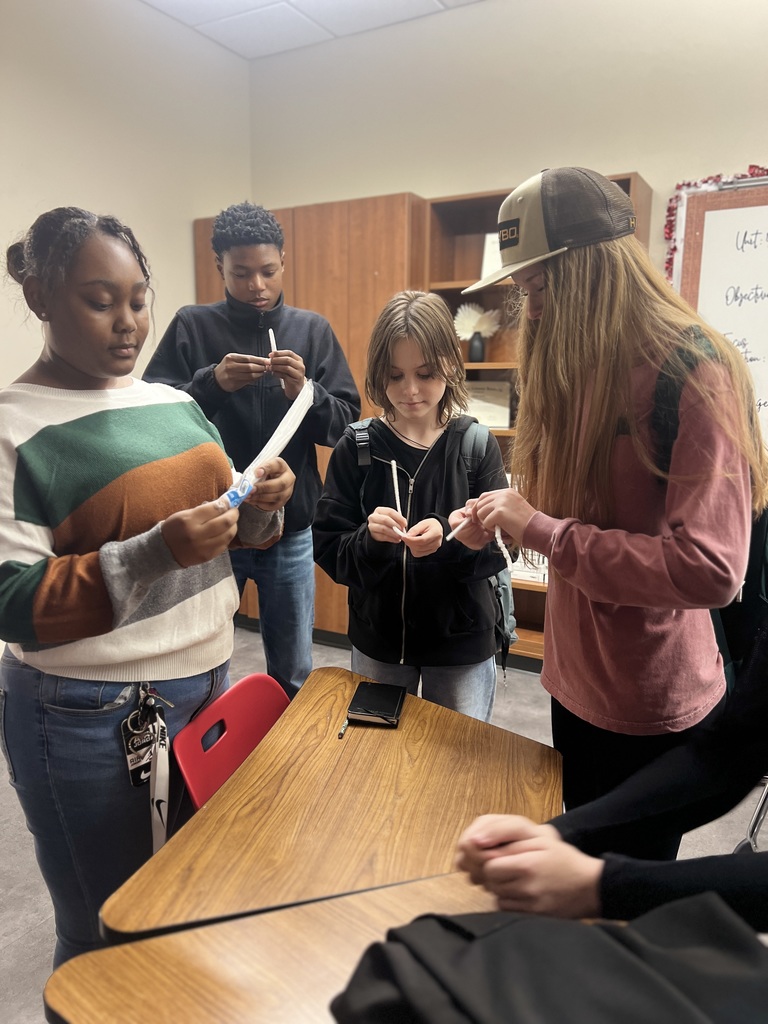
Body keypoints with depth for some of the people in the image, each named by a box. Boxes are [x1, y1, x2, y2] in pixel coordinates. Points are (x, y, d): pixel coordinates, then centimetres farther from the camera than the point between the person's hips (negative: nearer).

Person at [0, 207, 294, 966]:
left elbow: (223, 523, 14)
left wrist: (260, 505, -8)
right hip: (92, 716, -5)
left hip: (205, 680, 6)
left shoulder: (174, 403, 7)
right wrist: (155, 554, -28)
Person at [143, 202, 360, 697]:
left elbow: (347, 424, 0)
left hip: (291, 530, 2)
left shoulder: (313, 330, 4)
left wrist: (305, 392, -19)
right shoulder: (191, 326, -1)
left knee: (294, 675, 14)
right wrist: (212, 382, -23)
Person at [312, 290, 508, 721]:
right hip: (378, 641, 1)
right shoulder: (357, 447, -7)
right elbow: (328, 550, -8)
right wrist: (368, 539, -28)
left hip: (463, 642, -1)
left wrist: (448, 537, -29)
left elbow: (497, 549, -10)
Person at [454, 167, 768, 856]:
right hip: (575, 682, 7)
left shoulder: (695, 373, -19)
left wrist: (541, 530, -24)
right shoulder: (578, 365, 5)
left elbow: (710, 569, -27)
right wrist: (509, 516, -4)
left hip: (653, 709, -7)